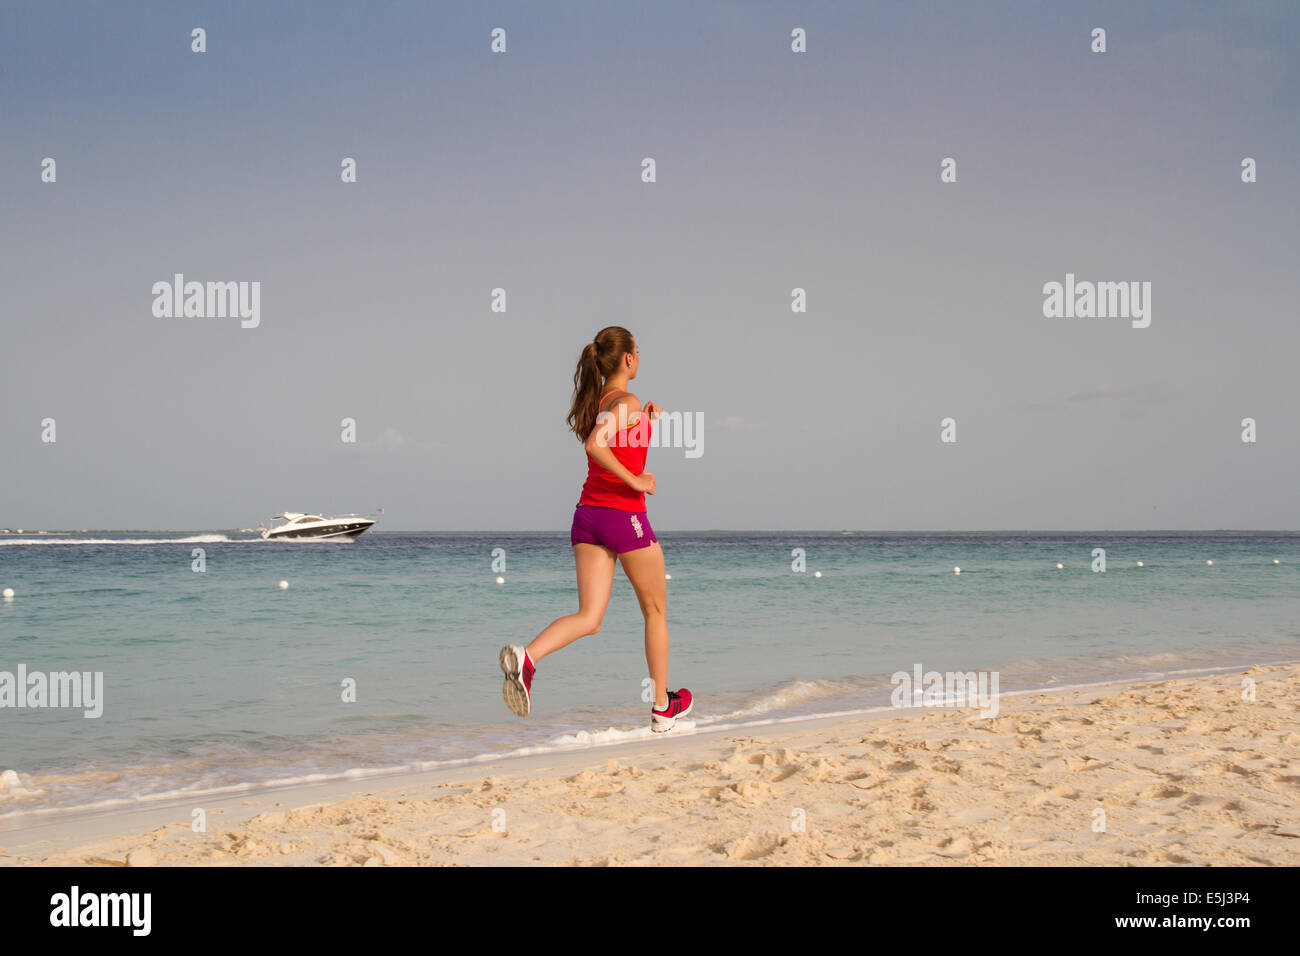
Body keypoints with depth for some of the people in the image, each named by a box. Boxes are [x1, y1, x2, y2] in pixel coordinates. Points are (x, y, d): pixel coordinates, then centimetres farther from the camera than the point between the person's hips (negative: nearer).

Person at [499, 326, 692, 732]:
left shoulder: (594, 401, 12)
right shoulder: (627, 402, -13)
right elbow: (595, 445, -30)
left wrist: (644, 419, 19)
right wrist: (636, 481, -22)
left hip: (587, 516, 7)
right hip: (625, 516, -7)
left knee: (589, 618, 1)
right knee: (655, 610, 13)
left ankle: (526, 657, -28)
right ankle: (663, 707, 24)